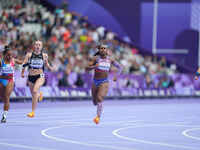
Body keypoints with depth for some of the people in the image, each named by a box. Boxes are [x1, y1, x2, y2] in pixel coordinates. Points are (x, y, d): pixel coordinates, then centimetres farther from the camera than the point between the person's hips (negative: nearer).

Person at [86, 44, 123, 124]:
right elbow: (87, 68, -10)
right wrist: (94, 66, -29)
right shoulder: (95, 58, -3)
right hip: (95, 82, 2)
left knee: (99, 99, -26)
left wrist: (116, 75, 3)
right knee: (95, 103, 16)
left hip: (104, 83, -2)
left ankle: (98, 117, -35)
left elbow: (120, 67, 17)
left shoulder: (110, 60, 3)